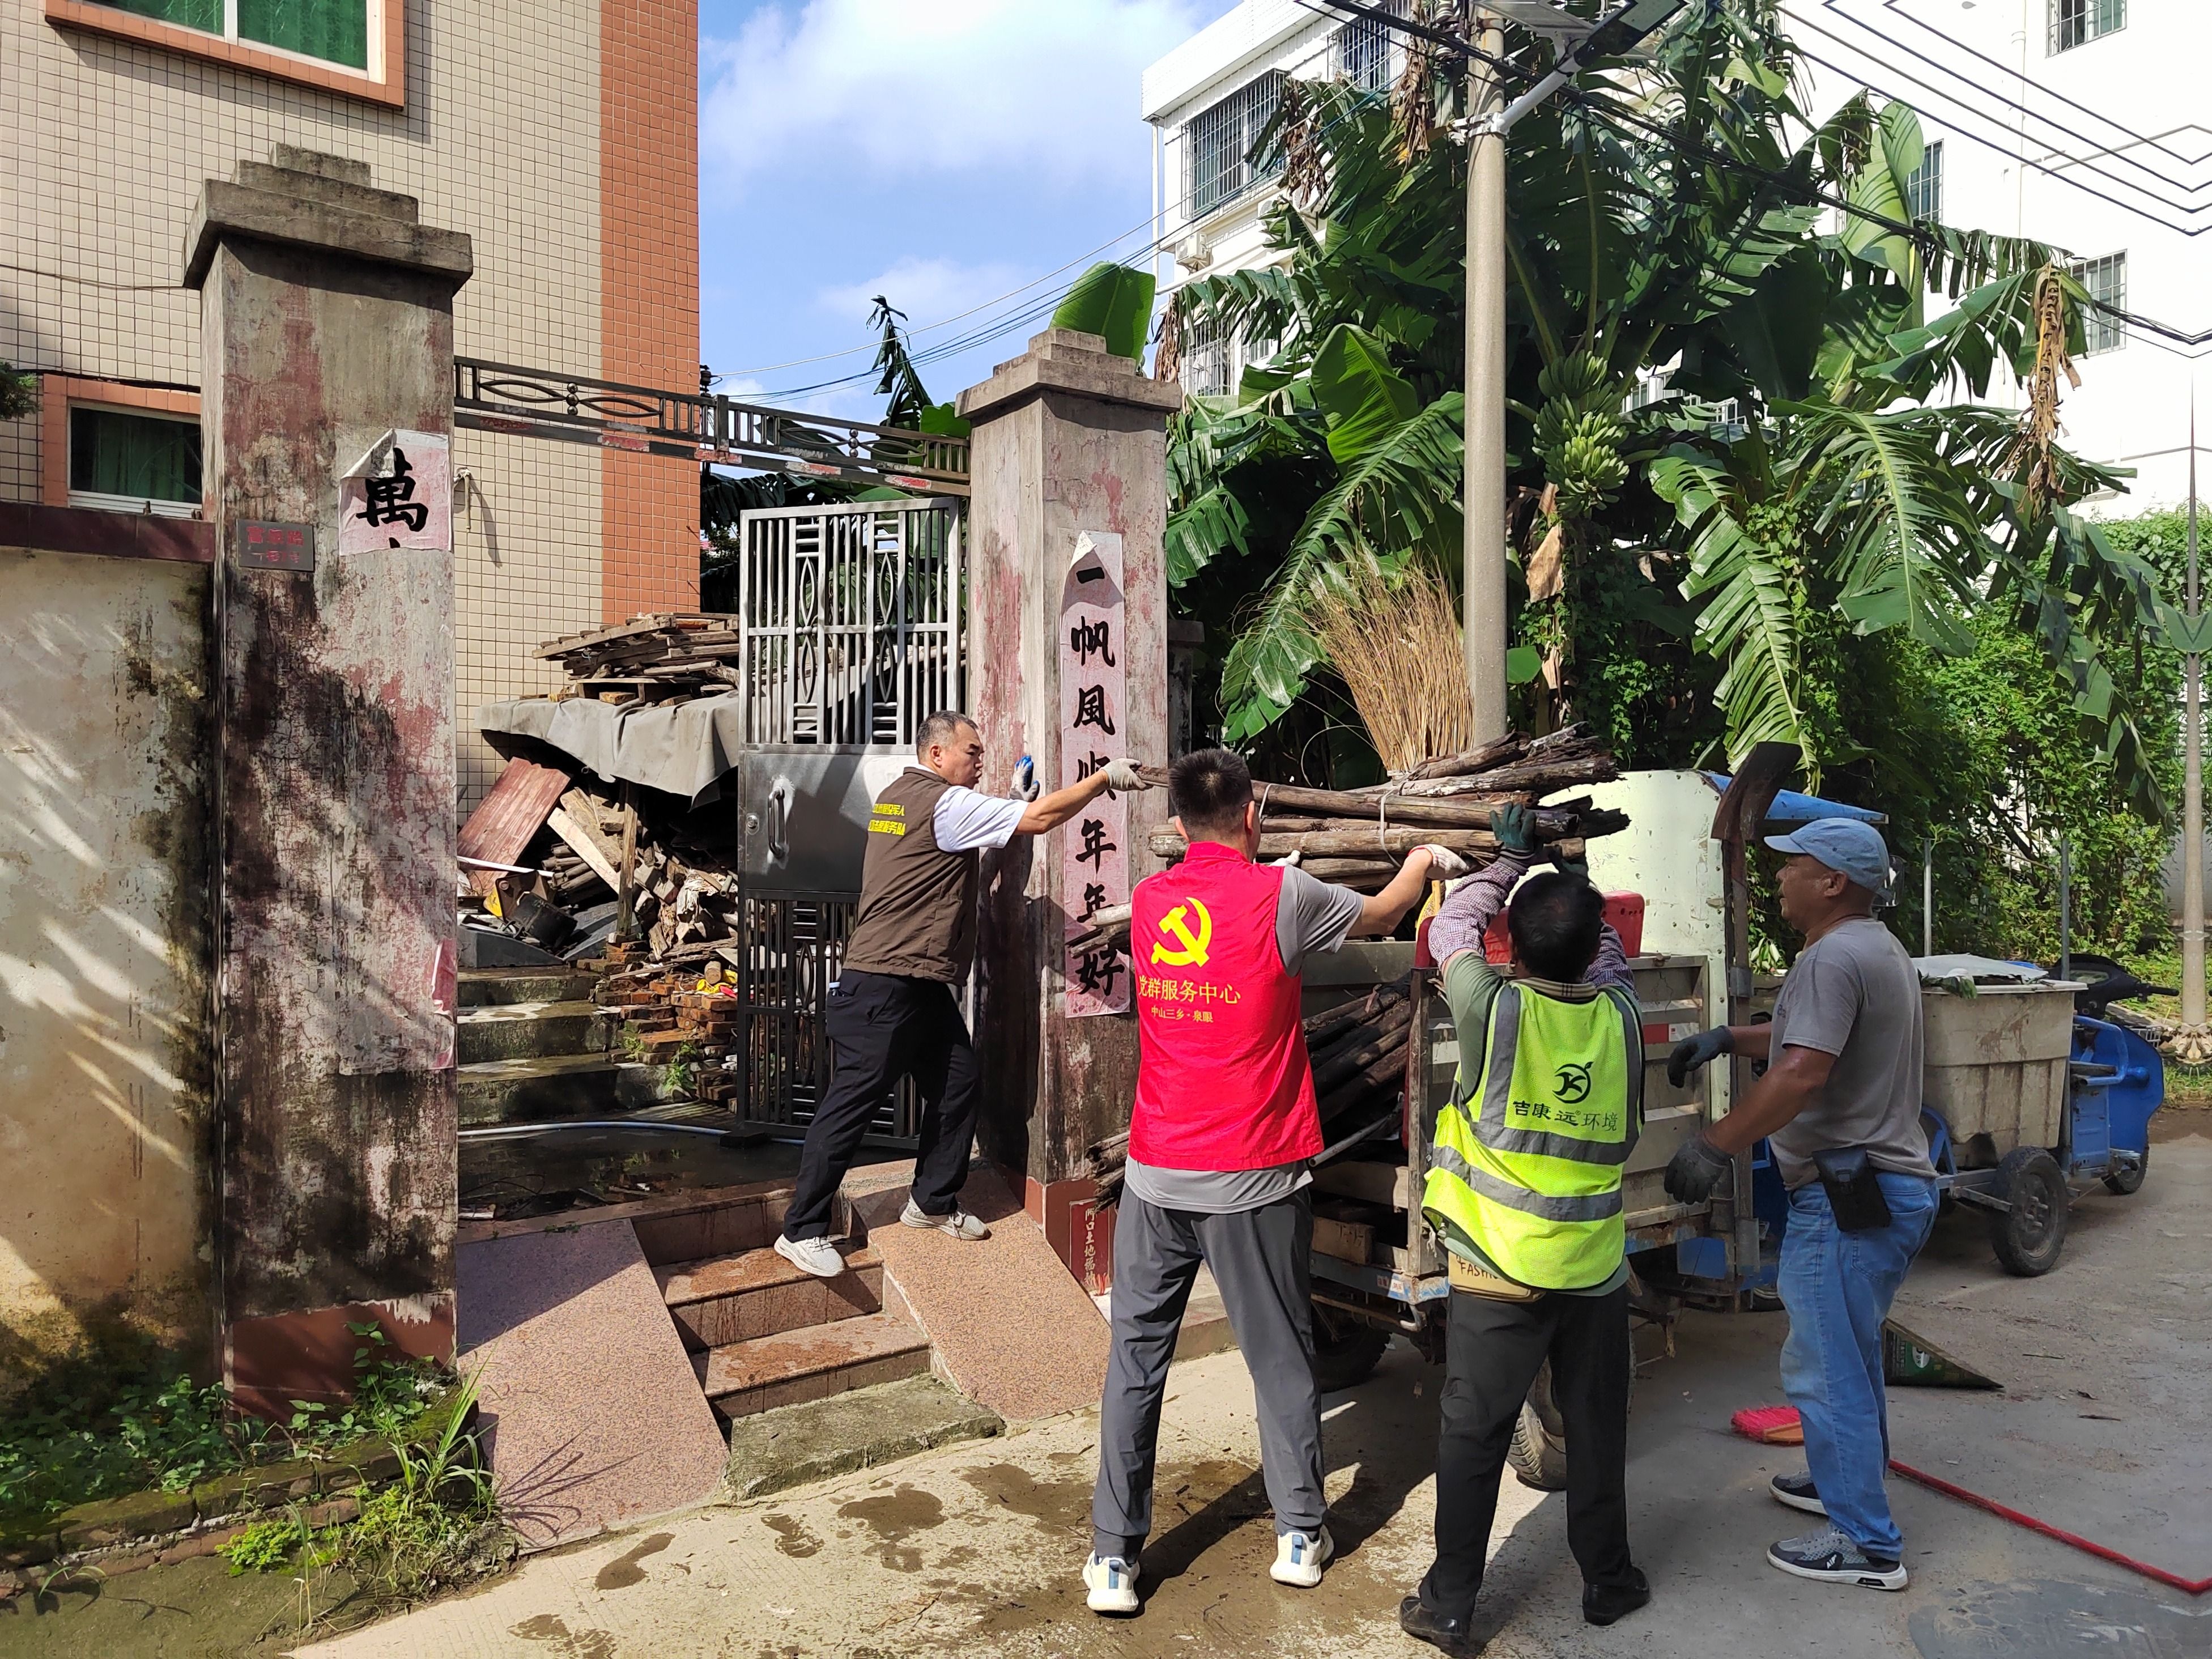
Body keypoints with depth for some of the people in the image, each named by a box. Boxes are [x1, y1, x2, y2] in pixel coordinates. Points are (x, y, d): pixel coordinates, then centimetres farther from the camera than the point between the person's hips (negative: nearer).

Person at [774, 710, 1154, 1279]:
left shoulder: (898, 797, 15)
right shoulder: (945, 804, -14)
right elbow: (1039, 819, -18)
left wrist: (1005, 803, 17)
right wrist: (1105, 778, -10)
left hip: (922, 987, 10)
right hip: (885, 986, -10)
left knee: (958, 1083, 12)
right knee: (854, 1101, -5)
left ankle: (933, 1202, 25)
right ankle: (801, 1231, 4)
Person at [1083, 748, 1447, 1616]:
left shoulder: (1147, 900, 2)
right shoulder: (1280, 894, -9)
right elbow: (1380, 914, 9)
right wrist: (1424, 861, 28)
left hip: (1156, 1175, 3)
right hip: (1253, 1179, -3)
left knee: (1135, 1358, 10)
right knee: (1281, 1357, 13)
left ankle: (1113, 1558, 15)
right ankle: (1300, 1535, 27)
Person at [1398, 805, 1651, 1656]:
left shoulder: (1495, 1010, -16)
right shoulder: (1621, 1015, -6)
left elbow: (1450, 930, 2)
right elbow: (1609, 955, 17)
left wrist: (1513, 861, 12)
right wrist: (1575, 876, 18)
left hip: (1500, 1272, -3)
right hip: (1597, 1268, 3)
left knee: (1473, 1435, 8)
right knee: (1597, 1428, 19)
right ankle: (1608, 1580, 36)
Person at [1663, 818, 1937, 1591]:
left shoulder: (1834, 957, -20)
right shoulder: (1877, 948, 15)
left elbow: (1802, 1072, -29)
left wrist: (1715, 1145, -26)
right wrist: (1727, 1037, 17)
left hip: (1848, 1195, -11)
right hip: (1891, 1184, 11)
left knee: (1827, 1369, -2)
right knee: (1851, 1355, 24)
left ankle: (1867, 1546, 7)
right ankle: (1846, 1481, 40)